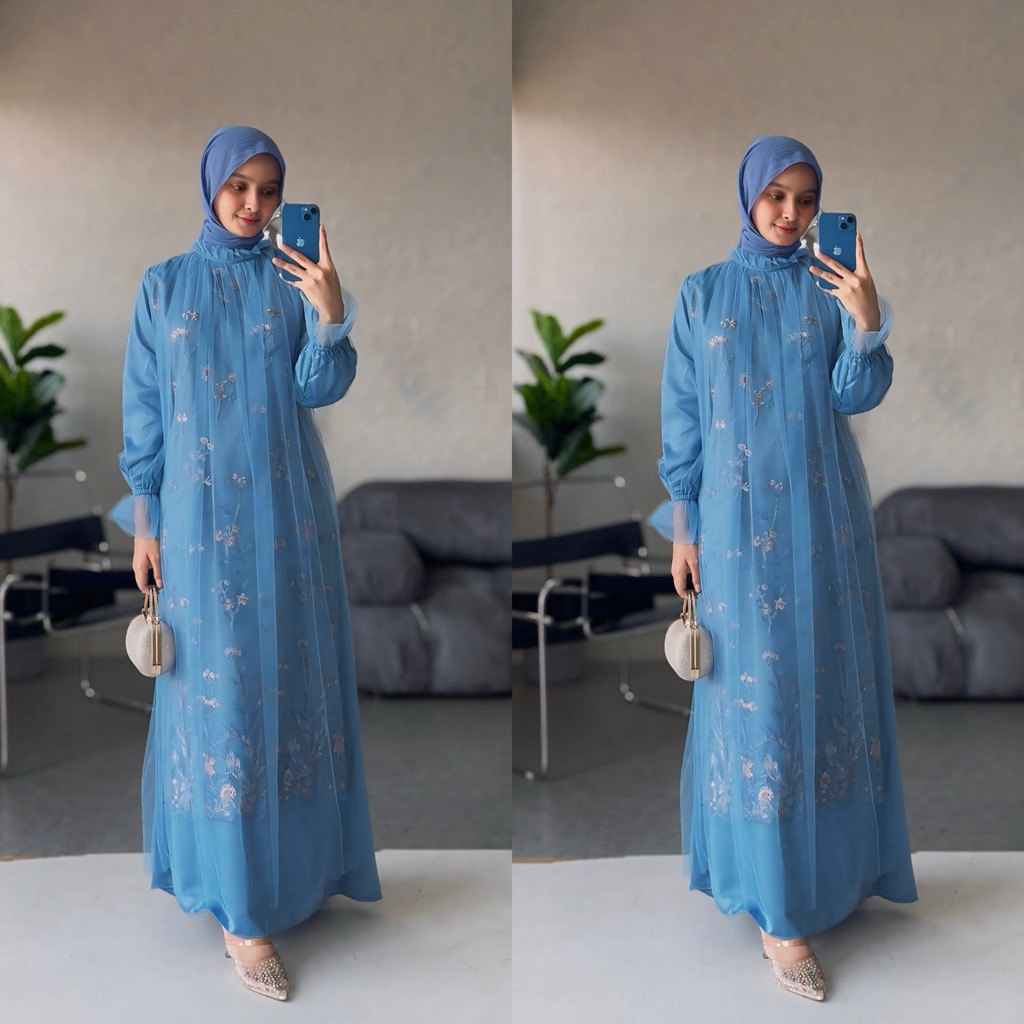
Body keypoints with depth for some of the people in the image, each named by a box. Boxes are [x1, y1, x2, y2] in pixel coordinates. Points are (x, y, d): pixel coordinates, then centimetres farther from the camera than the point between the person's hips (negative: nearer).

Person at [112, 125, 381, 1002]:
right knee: (217, 683, -3)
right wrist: (145, 518, 0)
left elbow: (320, 389, -7)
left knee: (288, 667, 7)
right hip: (203, 508, -1)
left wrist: (332, 315, -24)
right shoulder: (165, 285, 4)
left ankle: (292, 854, 26)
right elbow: (144, 409, 4)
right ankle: (241, 911, 1)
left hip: (287, 506, 1)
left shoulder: (298, 279, 5)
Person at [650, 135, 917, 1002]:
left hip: (823, 512, 2)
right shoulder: (703, 293, 3)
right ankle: (778, 909, 0)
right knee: (756, 686, -3)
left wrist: (869, 324, -23)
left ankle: (826, 856, 25)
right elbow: (682, 415, 2)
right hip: (740, 514, -2)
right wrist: (683, 523, -1)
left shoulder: (833, 288, 6)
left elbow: (856, 397, -5)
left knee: (824, 671, 7)